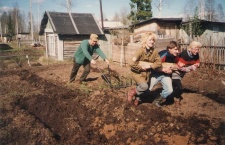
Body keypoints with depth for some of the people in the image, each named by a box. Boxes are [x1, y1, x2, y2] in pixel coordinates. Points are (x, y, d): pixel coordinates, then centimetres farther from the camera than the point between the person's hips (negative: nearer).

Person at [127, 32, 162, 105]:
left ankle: (136, 97, 44)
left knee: (141, 88, 15)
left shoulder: (154, 51, -8)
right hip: (137, 72, -6)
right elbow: (131, 63, -28)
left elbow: (159, 62, -6)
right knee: (144, 86, -25)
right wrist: (140, 68, -21)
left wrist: (150, 66, -18)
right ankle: (132, 93, 1)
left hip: (146, 73, 6)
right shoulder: (141, 50, -22)